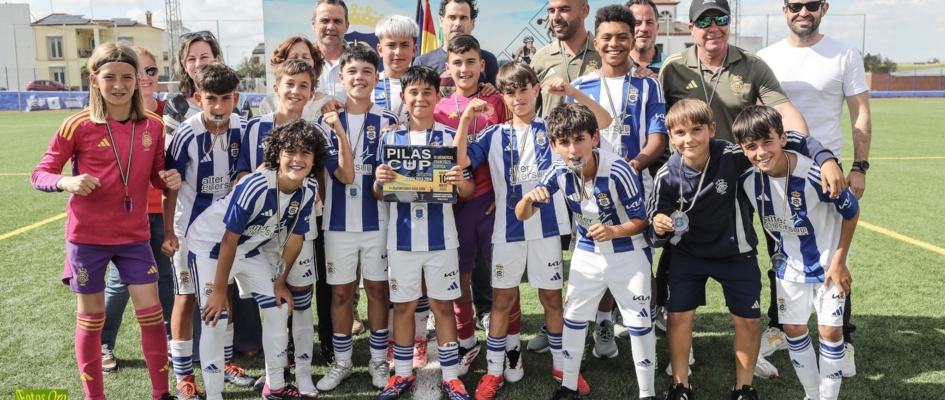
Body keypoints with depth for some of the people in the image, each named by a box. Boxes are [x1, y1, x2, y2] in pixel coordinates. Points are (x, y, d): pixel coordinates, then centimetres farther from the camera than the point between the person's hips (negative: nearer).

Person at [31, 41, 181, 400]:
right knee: (90, 318, 11)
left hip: (134, 235, 2)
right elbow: (39, 174, -5)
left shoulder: (153, 125, -2)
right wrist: (67, 182, -25)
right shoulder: (77, 126, -11)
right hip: (87, 236, -2)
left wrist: (168, 179, -12)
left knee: (151, 313, 4)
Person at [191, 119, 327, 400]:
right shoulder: (255, 187, -34)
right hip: (211, 245, -6)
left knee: (279, 309, 5)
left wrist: (281, 282, 2)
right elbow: (229, 240, -26)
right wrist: (219, 291, -19)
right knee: (216, 320, -10)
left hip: (252, 248, 6)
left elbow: (295, 238, -4)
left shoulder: (309, 189, -16)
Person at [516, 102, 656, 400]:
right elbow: (521, 215, -12)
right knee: (574, 318, 12)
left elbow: (641, 221, -18)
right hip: (587, 254, 4)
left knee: (638, 322, 3)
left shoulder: (618, 171, -29)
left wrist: (612, 231, -37)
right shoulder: (559, 173, -17)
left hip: (628, 255, -4)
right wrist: (530, 197, -35)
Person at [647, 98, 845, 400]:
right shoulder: (668, 175, -22)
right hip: (688, 254, 0)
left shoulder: (733, 156, -27)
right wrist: (658, 229, -38)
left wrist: (826, 158, -31)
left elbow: (786, 140, -18)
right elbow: (654, 222, -14)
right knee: (678, 316, -1)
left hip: (736, 253, 0)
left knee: (748, 320, 5)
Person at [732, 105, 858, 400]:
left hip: (828, 262, -4)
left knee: (830, 331, -1)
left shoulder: (814, 174, -30)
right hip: (790, 265, 4)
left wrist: (839, 261, -13)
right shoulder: (748, 179, -18)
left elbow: (852, 212, -14)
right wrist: (779, 252, 7)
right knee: (793, 330, 10)